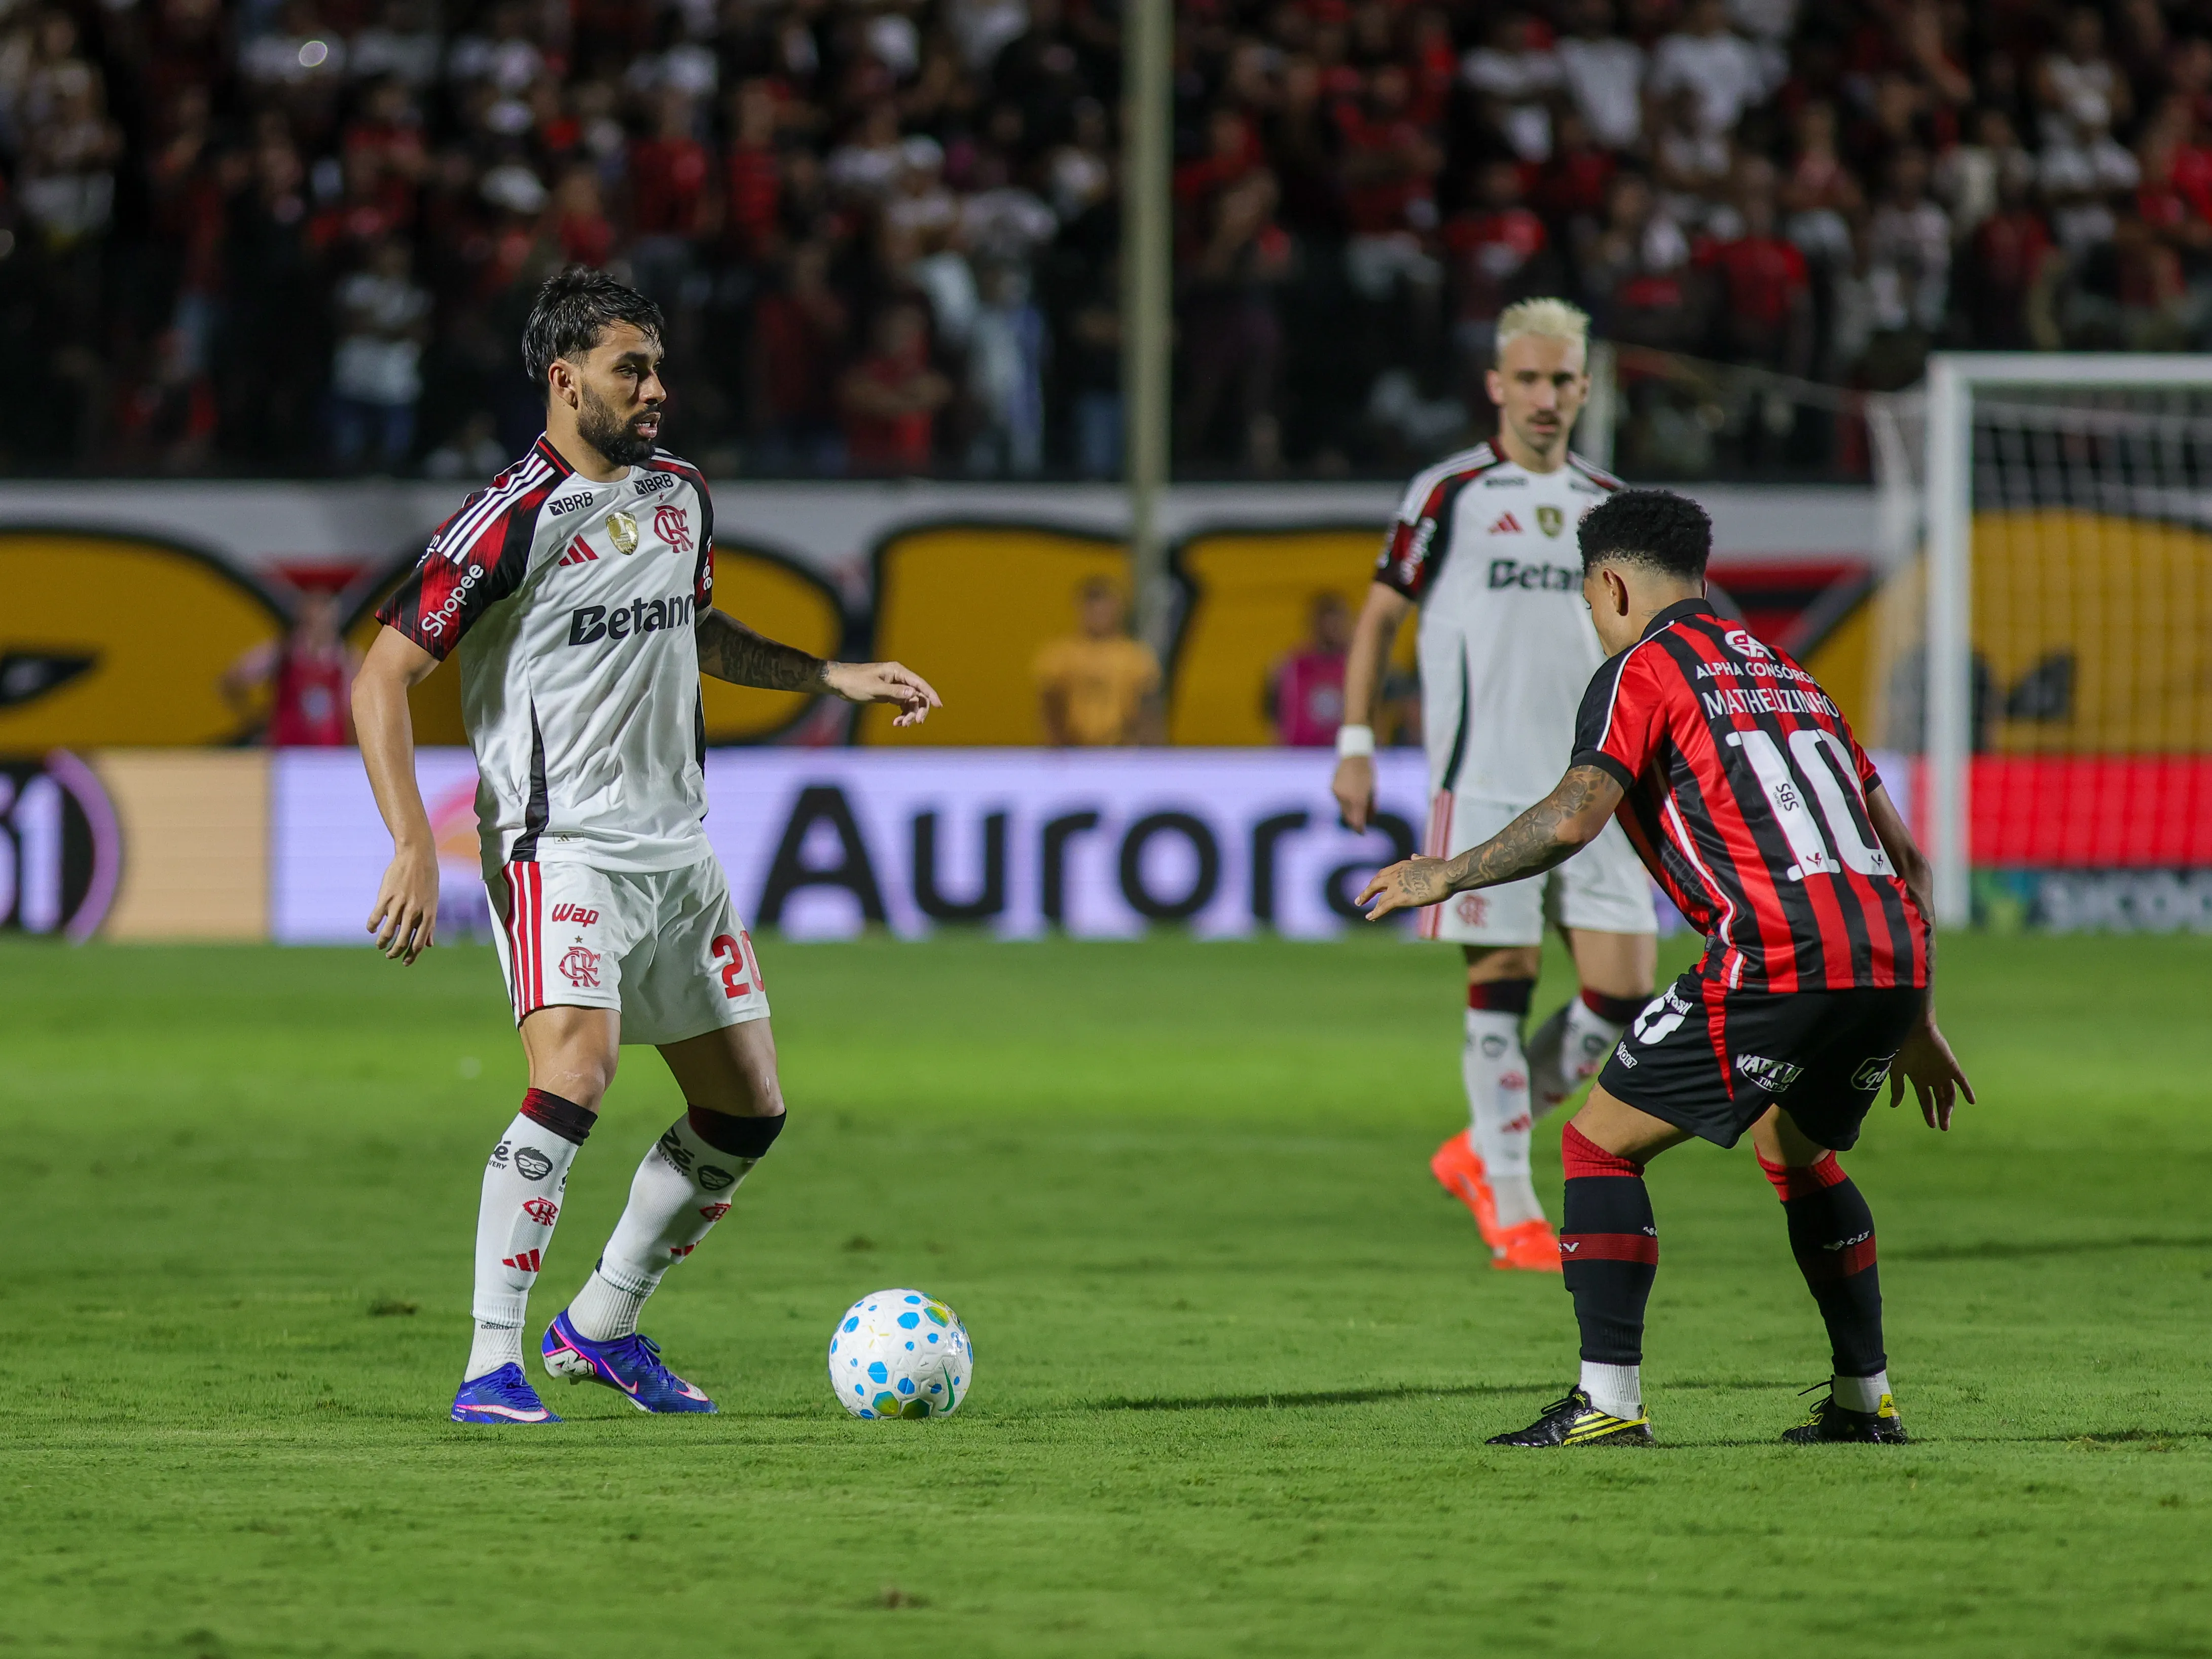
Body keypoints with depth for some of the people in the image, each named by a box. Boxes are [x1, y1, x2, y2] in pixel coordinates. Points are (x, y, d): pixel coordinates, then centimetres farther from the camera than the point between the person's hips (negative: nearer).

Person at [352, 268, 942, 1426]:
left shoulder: (678, 495, 9)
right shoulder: (509, 524, -13)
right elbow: (382, 679, -14)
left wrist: (834, 676, 20)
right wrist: (414, 848, -23)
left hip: (677, 849, 8)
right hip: (561, 847, -8)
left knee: (749, 1113, 9)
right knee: (574, 1080, -26)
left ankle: (601, 1327, 26)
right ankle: (491, 1366, -21)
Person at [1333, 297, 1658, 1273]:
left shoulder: (1610, 507, 14)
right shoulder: (1451, 494, 1)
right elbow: (1380, 615, 5)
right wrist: (1356, 743, -2)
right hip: (1486, 779, -5)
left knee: (1623, 989, -3)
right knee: (1503, 976, -5)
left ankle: (1479, 1153, 15)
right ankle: (1510, 1210, 4)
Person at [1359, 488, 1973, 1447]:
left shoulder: (1643, 671, 6)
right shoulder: (1787, 678, 28)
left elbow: (1575, 817, -10)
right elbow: (1903, 852, 27)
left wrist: (1446, 876, 4)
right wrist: (1915, 1024, 31)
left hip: (1778, 961, -7)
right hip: (1894, 953, 8)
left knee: (1601, 1144, 4)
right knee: (1797, 1152, 31)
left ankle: (1607, 1401, -4)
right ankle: (1865, 1399, 30)